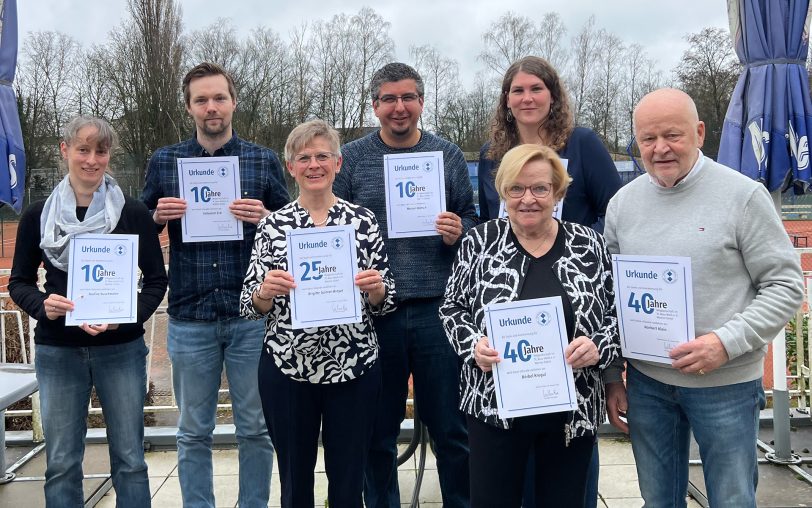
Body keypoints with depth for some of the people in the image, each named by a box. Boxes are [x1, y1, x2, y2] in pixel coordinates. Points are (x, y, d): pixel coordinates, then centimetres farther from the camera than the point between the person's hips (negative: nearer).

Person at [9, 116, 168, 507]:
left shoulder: (133, 213, -3)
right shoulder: (38, 216, 2)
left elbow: (156, 279, 2)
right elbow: (19, 282, 8)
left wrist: (128, 317, -15)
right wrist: (43, 306, -14)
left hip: (120, 348, -1)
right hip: (57, 350, 1)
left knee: (129, 458, 6)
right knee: (61, 462, 8)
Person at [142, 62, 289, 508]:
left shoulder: (263, 161, 4)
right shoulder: (164, 162, 6)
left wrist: (265, 218, -15)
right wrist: (159, 216, -10)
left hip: (251, 316, -1)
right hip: (189, 319, 1)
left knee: (255, 429, 9)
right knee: (193, 432, 11)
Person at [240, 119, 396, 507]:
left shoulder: (363, 221, 1)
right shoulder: (272, 225, 1)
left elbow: (384, 302, 4)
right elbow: (250, 307, 1)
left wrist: (376, 289, -18)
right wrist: (265, 292, -20)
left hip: (353, 368, 0)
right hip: (286, 370, 1)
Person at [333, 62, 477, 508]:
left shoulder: (448, 155, 8)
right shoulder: (351, 158, 4)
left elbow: (470, 218, 12)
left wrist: (458, 232, -11)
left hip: (437, 308, 1)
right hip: (373, 312, 0)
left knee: (450, 427, 8)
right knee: (378, 431, 12)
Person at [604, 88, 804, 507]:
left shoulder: (743, 196, -9)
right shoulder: (623, 203, 3)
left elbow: (786, 285, -8)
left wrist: (727, 342, -20)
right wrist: (611, 377, 8)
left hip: (726, 383, -3)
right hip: (645, 382, 4)